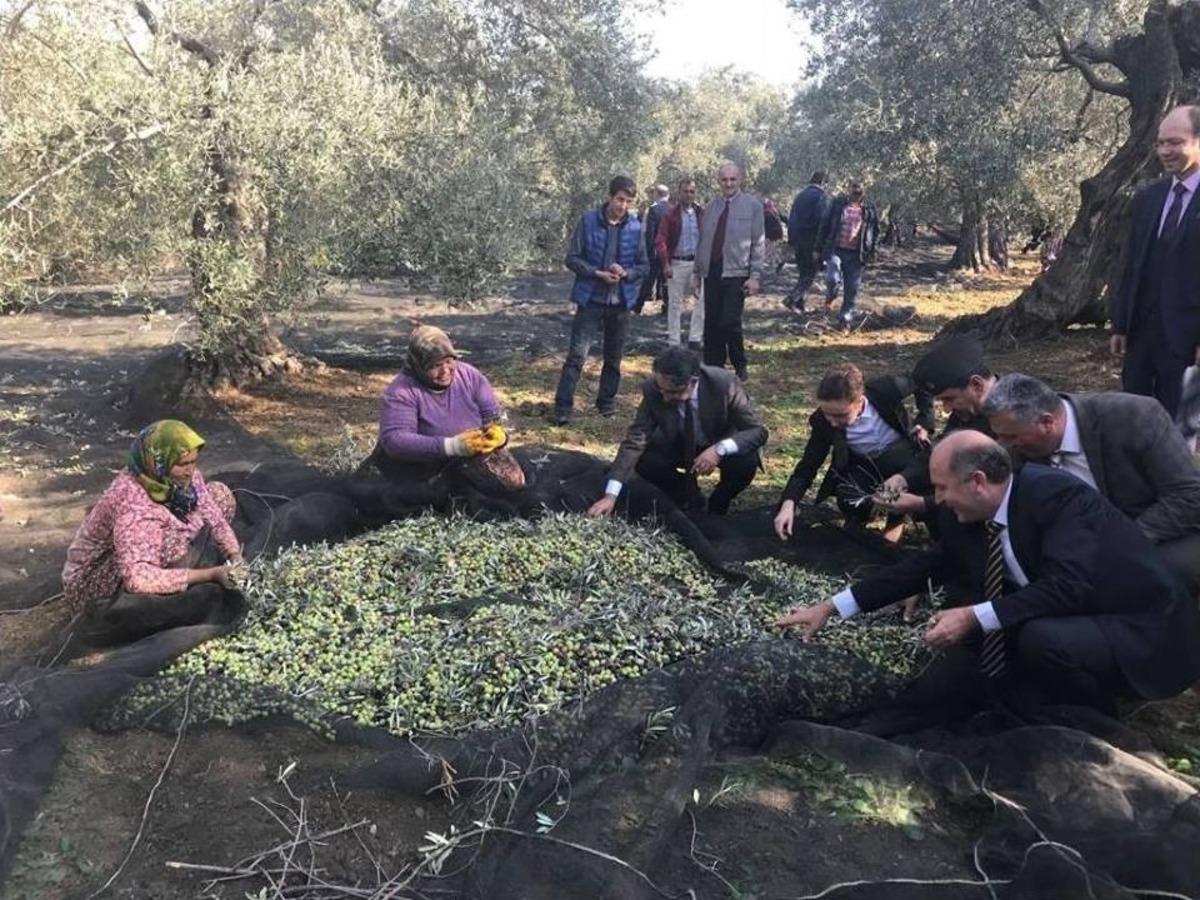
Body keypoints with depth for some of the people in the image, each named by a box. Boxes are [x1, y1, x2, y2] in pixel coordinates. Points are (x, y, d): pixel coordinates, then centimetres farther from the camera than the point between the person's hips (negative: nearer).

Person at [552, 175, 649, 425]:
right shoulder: (588, 221, -5)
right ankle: (562, 407, -3)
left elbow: (643, 266, 6)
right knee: (577, 355, -8)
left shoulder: (635, 227, 0)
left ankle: (607, 402, 27)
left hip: (621, 301, 3)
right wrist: (597, 273, -17)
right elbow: (572, 258, -3)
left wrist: (625, 273, -14)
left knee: (613, 357, 12)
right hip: (590, 299, -3)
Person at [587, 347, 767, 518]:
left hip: (723, 446, -2)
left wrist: (720, 449, -46)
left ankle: (718, 505, 1)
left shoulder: (725, 384, -33)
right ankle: (688, 497, 7)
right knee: (644, 461, -24)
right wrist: (611, 495, -34)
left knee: (746, 462, -32)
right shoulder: (653, 390, -28)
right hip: (678, 445, 2)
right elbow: (635, 439, -26)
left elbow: (758, 431, -27)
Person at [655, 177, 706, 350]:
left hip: (698, 262, 2)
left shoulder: (702, 213, 5)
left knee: (702, 300, -1)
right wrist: (665, 264, -14)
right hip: (677, 263, -2)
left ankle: (695, 339, 9)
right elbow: (661, 240, -6)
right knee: (675, 303, 5)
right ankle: (673, 342, 11)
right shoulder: (671, 214, -2)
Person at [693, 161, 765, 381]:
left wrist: (755, 276, -9)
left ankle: (740, 367, 12)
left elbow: (759, 243, -3)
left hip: (736, 274, -4)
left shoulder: (752, 205, 0)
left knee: (730, 323, -10)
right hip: (712, 273, 4)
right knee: (711, 324, 6)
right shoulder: (711, 208, 12)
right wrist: (697, 272, 14)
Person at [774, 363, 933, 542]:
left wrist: (924, 423, -13)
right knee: (850, 504, -29)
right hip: (864, 466, 1)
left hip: (903, 453, -1)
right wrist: (788, 505, -33)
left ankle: (898, 516, -14)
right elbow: (808, 466, -18)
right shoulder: (823, 422, -23)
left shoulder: (886, 389, -29)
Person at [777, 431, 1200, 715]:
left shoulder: (1059, 495, -25)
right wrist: (830, 607, 2)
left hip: (1141, 631, -7)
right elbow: (925, 566, 4)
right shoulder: (969, 519, -4)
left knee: (1042, 638, -33)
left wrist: (974, 617, -34)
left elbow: (1066, 586, -35)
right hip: (1066, 622, 8)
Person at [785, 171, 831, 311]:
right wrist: (819, 247, -15)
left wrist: (791, 239, 18)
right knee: (810, 274, 0)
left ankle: (799, 305, 16)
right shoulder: (821, 197, -11)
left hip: (797, 240, 7)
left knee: (802, 273, 16)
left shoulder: (800, 195, 12)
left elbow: (791, 219, 14)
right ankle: (792, 299, -14)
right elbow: (822, 221, -16)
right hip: (811, 242, -7)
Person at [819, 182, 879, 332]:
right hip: (835, 250, -1)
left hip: (856, 255, 1)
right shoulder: (837, 205, 2)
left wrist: (871, 250, 5)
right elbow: (825, 226, 6)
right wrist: (822, 247, 2)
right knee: (833, 279, -22)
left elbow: (876, 231, 13)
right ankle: (830, 297, 15)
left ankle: (846, 320, 17)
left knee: (852, 290, 3)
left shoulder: (869, 210, 4)